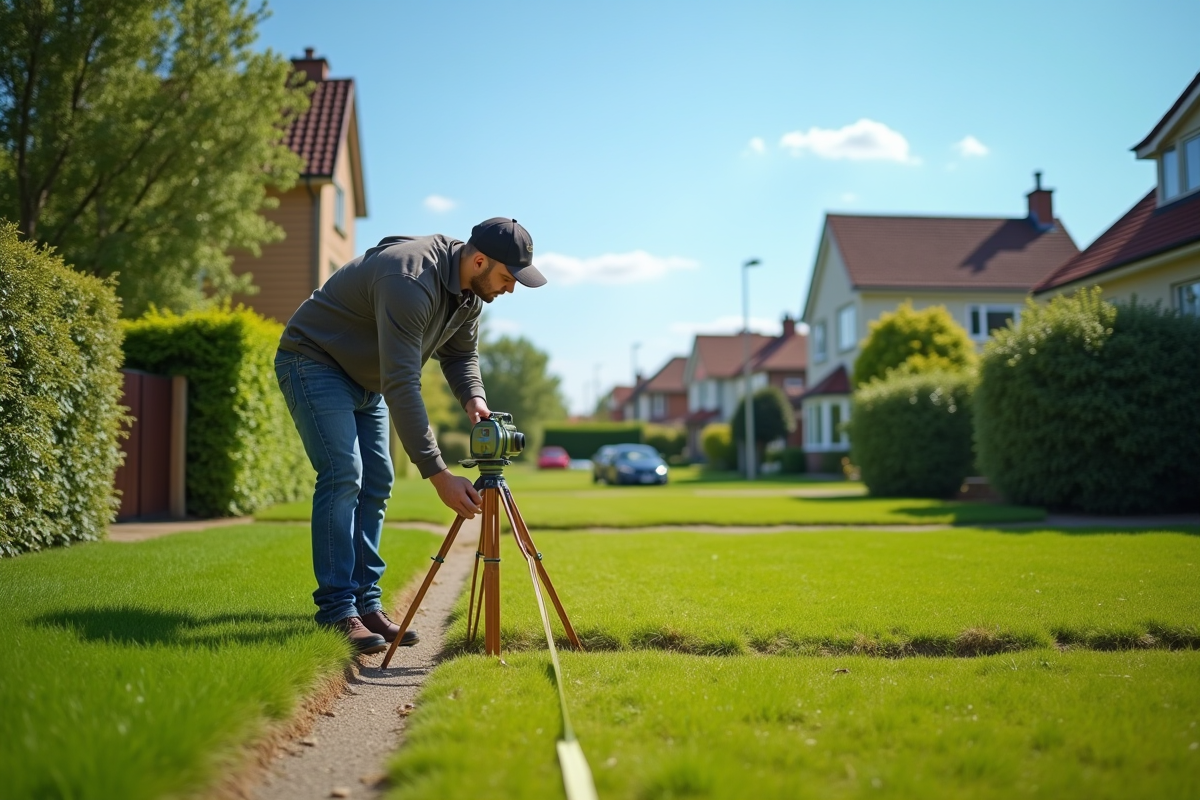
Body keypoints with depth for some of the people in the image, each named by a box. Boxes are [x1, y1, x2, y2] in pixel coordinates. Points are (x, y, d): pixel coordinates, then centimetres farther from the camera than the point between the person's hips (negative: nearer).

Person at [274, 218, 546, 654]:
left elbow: (460, 353, 7)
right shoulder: (410, 280, -35)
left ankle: (366, 604, 8)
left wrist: (473, 398, -17)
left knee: (376, 481, 3)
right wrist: (439, 475, -40)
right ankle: (336, 611, -13)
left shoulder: (470, 289, -6)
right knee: (343, 474, -18)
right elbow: (401, 386, -39)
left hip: (365, 376, 9)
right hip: (313, 361, -9)